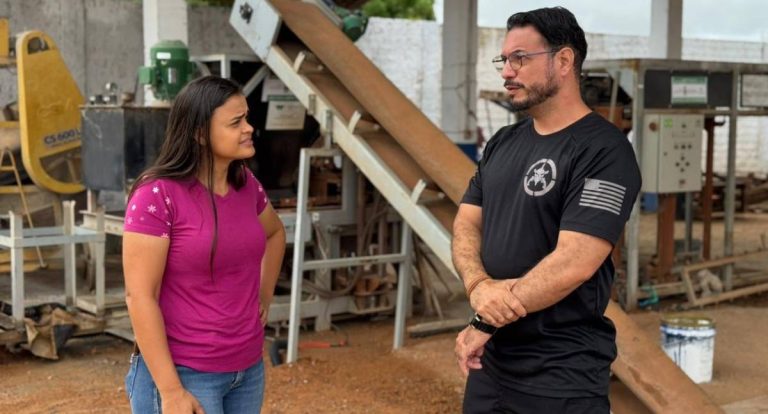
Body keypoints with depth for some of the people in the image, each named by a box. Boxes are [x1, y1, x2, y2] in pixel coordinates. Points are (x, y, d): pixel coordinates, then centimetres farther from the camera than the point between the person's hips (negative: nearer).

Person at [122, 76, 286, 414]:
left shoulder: (246, 185, 3)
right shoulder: (157, 195, -17)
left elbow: (275, 233, 25)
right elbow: (139, 297, -18)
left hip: (248, 370, 7)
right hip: (184, 373, -6)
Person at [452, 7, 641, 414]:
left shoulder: (603, 151, -14)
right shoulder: (502, 143, 9)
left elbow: (573, 263, -22)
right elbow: (466, 225, 5)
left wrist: (486, 323, -16)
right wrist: (477, 285, -16)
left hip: (562, 373, -7)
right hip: (491, 359, 7)